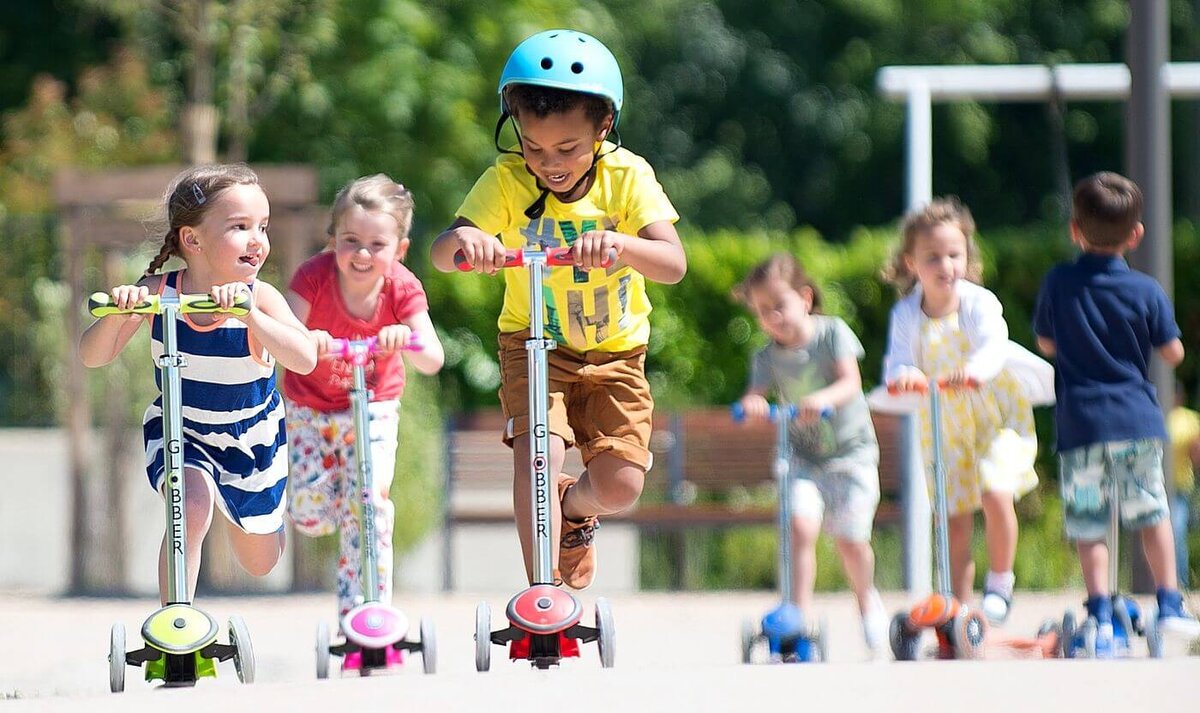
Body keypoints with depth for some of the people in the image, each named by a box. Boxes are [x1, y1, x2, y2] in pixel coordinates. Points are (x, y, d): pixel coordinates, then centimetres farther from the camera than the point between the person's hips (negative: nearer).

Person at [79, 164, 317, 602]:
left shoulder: (258, 298, -24)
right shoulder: (158, 292, -21)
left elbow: (304, 360, -39)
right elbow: (93, 356, -19)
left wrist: (248, 313, -53)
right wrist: (117, 314, -41)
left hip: (252, 435, 1)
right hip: (179, 430, -1)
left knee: (260, 561, 17)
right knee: (192, 507, -33)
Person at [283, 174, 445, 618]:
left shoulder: (402, 289, -22)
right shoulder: (314, 277, -26)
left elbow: (432, 362, -29)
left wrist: (407, 339, -51)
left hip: (373, 405, 0)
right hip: (309, 406, 0)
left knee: (369, 505, -15)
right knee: (310, 514, -4)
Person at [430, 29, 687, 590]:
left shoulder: (627, 177, -20)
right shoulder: (507, 181, -18)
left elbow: (673, 264, -32)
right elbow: (440, 254, -28)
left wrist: (619, 243, -54)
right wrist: (463, 238, -53)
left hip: (615, 351, 1)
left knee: (621, 485, -8)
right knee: (537, 453, -25)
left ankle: (571, 507, 30)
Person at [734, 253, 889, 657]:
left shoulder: (832, 333, -9)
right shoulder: (767, 357, -3)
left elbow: (851, 382, -19)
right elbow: (755, 393, -17)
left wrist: (824, 399, -40)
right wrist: (750, 403, -42)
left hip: (851, 450, -2)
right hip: (803, 456, 2)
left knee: (850, 539, -6)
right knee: (801, 525, -22)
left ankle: (867, 599, 24)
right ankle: (800, 612, -21)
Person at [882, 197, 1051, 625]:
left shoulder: (980, 303, -17)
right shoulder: (907, 314, -10)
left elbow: (994, 345, -34)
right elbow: (897, 361, -19)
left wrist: (975, 368, -56)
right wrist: (903, 375, -44)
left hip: (997, 417, -3)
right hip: (944, 425, 3)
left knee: (996, 494, -22)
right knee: (955, 522, 4)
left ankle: (1000, 582, -2)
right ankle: (959, 605, 15)